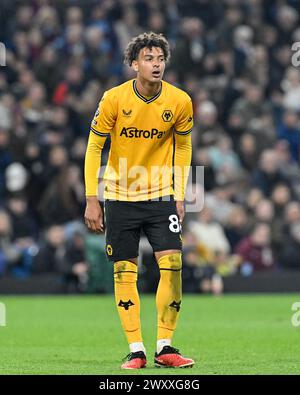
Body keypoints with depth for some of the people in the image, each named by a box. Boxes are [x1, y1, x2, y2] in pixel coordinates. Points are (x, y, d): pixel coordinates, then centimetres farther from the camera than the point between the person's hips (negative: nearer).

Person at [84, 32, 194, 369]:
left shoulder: (179, 101, -6)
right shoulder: (114, 99, -11)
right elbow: (94, 147, -3)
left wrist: (179, 195, 5)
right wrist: (91, 200, -7)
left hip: (161, 194, 1)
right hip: (119, 196, -1)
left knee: (172, 265, -10)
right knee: (124, 271, -1)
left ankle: (164, 347, -1)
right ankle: (136, 350, 6)